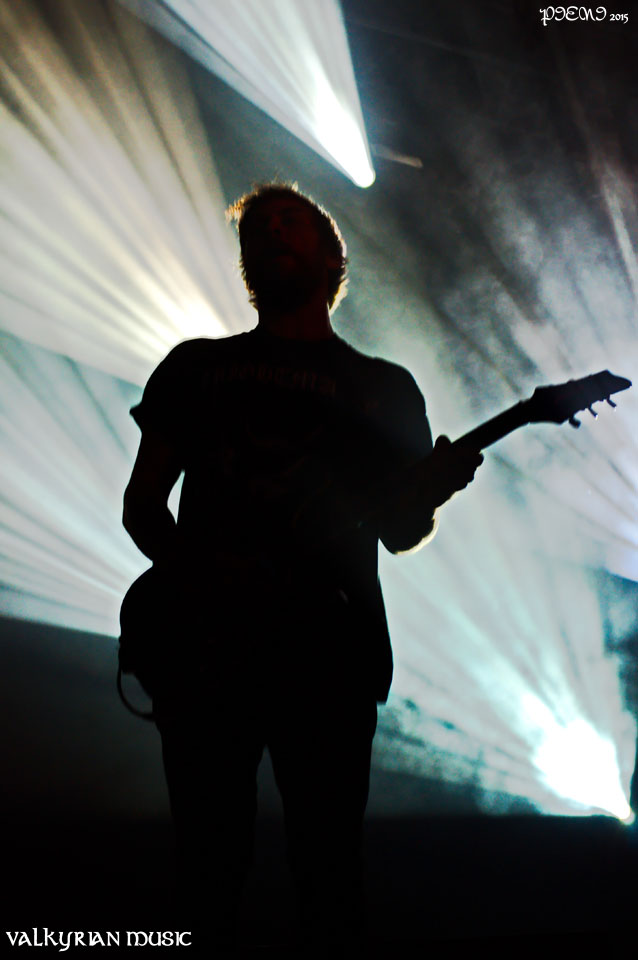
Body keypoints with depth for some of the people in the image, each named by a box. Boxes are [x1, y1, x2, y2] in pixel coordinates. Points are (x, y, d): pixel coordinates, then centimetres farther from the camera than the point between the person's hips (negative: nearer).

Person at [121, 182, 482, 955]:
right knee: (207, 868, 5)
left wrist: (433, 490, -14)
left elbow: (399, 533, 8)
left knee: (328, 869, 4)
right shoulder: (195, 367, 14)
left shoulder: (384, 389, 11)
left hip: (328, 657, -1)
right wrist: (187, 569, -7)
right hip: (199, 650, 1)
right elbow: (142, 504, 12)